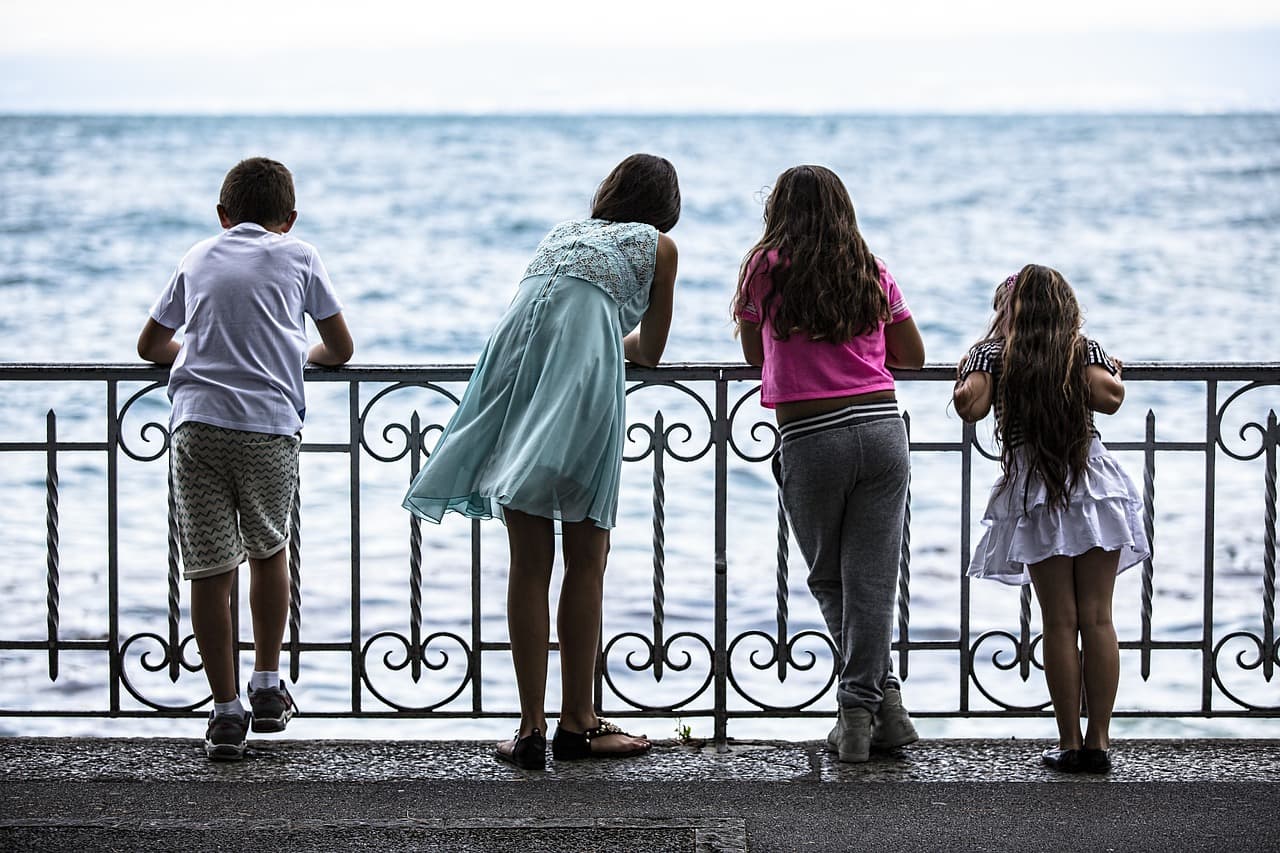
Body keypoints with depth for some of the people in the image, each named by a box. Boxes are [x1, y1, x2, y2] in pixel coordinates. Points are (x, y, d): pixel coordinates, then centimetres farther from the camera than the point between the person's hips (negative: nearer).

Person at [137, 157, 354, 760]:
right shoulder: (299, 257, 14)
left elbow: (151, 344, 29)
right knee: (268, 550, 20)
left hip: (197, 422, 1)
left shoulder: (198, 258, 20)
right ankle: (268, 688, 24)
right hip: (270, 424, -1)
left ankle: (226, 710, 2)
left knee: (210, 570, 1)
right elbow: (341, 350, 20)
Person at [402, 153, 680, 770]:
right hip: (583, 379, -4)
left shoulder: (563, 230, 32)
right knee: (586, 562, 5)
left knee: (529, 564, 6)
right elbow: (649, 351, 26)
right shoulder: (657, 244, 19)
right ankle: (576, 724, 7)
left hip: (513, 363, 4)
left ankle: (531, 729, 5)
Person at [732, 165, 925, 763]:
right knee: (871, 579, 4)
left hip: (810, 439, -2)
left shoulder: (766, 267, 2)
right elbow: (913, 357, 20)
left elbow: (755, 354, 15)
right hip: (882, 428, 3)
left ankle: (881, 697, 9)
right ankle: (866, 708, 1)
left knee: (828, 580, 12)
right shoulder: (873, 273, 11)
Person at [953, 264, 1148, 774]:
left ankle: (1070, 744, 3)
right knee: (1097, 618, 3)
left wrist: (966, 379, 11)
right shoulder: (1086, 349, 6)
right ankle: (1098, 743, 3)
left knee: (1060, 622, 2)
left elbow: (970, 407, -10)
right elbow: (1109, 398, -11)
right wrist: (1114, 373, 11)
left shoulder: (992, 353, 4)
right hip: (1094, 485, 1)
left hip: (1034, 493, -1)